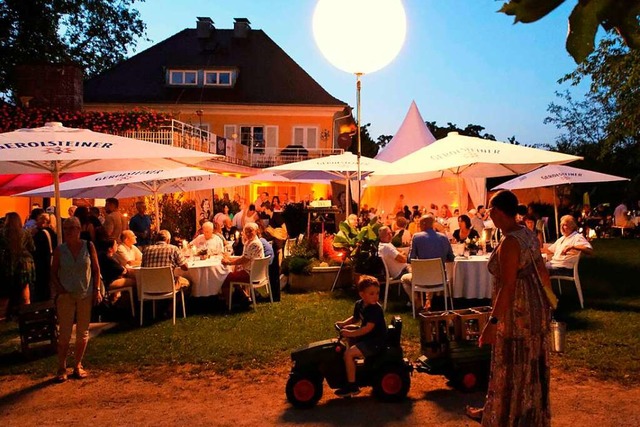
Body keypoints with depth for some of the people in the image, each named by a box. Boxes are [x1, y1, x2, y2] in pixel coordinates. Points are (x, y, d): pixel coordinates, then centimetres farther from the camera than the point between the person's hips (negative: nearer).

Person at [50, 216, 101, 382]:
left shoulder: (88, 246, -3)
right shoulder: (59, 250, -3)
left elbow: (96, 270, 2)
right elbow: (53, 272, 5)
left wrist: (97, 290, -4)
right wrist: (59, 288, -10)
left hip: (86, 294, 1)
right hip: (66, 295, -1)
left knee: (83, 333, 9)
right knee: (64, 333, 0)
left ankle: (78, 365, 23)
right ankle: (62, 368, 12)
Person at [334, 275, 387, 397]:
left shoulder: (376, 309, -23)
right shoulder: (359, 304, 3)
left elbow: (368, 328, -29)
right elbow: (355, 318, 19)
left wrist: (351, 333, -30)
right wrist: (343, 323, 2)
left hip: (376, 342, -9)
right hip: (366, 336, 9)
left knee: (348, 353, -20)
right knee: (347, 329, 22)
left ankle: (352, 386, -12)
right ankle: (353, 358, 28)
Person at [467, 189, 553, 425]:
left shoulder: (509, 242, -23)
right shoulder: (528, 234, 3)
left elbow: (508, 286, -26)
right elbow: (542, 272, 11)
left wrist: (493, 322, -25)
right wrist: (548, 298, 26)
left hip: (517, 311, -9)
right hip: (535, 307, 9)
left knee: (512, 366, 7)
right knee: (530, 365, 20)